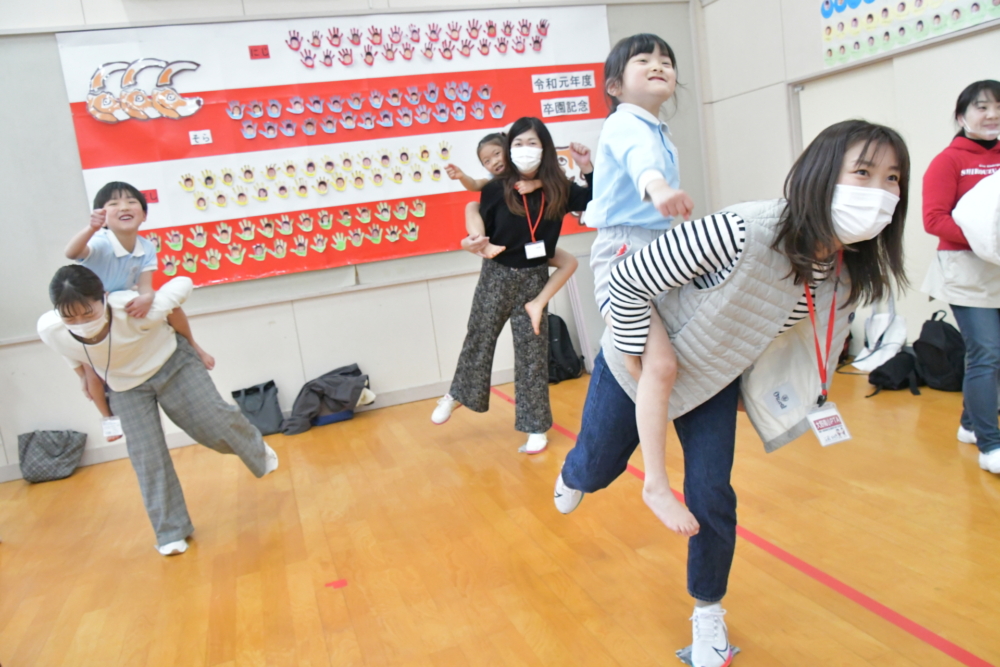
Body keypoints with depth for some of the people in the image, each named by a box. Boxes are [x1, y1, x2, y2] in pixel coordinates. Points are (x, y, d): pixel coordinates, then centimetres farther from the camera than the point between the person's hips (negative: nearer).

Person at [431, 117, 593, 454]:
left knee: (532, 352, 5)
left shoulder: (559, 189, -5)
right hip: (497, 276, 0)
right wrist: (476, 244, -22)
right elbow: (483, 234, -1)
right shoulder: (496, 189, -8)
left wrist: (588, 169, -11)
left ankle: (536, 427, 16)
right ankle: (457, 394, 39)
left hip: (534, 278, 0)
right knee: (479, 339, 12)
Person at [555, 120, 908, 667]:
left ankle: (708, 611, 29)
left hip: (715, 378, 4)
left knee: (712, 500, 1)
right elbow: (628, 282, -30)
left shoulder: (847, 277, -16)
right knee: (597, 469, 14)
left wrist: (775, 399, 1)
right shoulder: (743, 232, -39)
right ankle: (575, 473, 56)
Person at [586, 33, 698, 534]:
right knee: (660, 363, -23)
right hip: (623, 253, -10)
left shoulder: (661, 133, 18)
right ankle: (656, 484, -16)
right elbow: (637, 156, -35)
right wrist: (655, 183, -57)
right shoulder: (625, 125, -11)